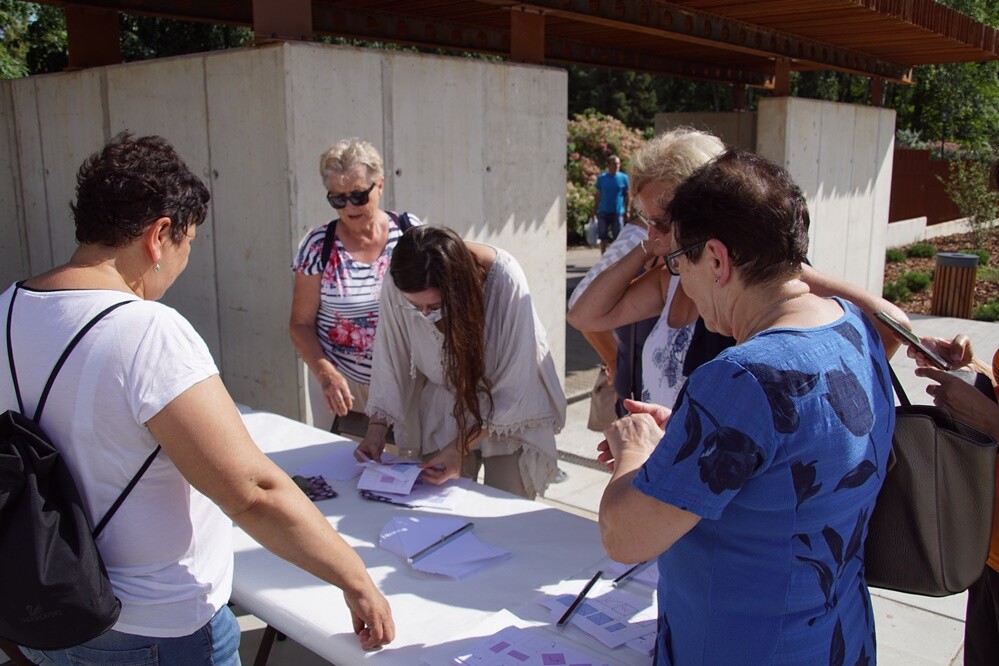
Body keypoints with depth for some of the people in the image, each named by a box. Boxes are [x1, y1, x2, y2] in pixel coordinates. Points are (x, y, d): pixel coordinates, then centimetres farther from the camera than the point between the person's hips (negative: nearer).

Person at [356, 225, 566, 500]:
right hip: (443, 413, 2)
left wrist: (460, 448, -24)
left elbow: (513, 385, -24)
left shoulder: (506, 282, -31)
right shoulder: (396, 289, -23)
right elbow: (391, 362, -7)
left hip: (510, 413, -2)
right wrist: (376, 428, -14)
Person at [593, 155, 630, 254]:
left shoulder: (623, 178, 1)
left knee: (618, 238, 3)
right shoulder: (601, 178, 4)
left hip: (618, 213, -1)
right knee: (603, 237, 5)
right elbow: (598, 195, 8)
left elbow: (627, 195, 4)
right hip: (603, 212, 1)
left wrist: (628, 210, -2)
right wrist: (594, 210, 6)